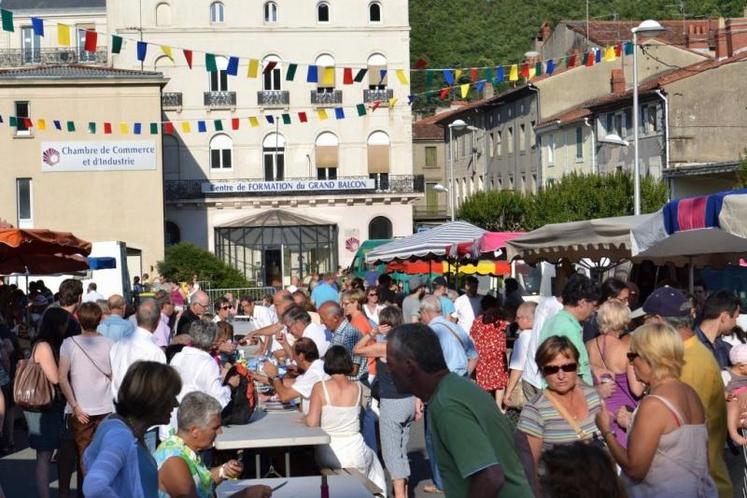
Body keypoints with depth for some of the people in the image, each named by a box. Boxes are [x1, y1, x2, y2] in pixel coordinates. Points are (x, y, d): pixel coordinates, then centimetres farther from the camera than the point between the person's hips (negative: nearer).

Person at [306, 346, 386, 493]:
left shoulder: (320, 388, -11)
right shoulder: (358, 388, -2)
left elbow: (312, 423, -16)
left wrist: (306, 418, 4)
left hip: (328, 457, -2)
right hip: (355, 455, 2)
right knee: (372, 458, 34)